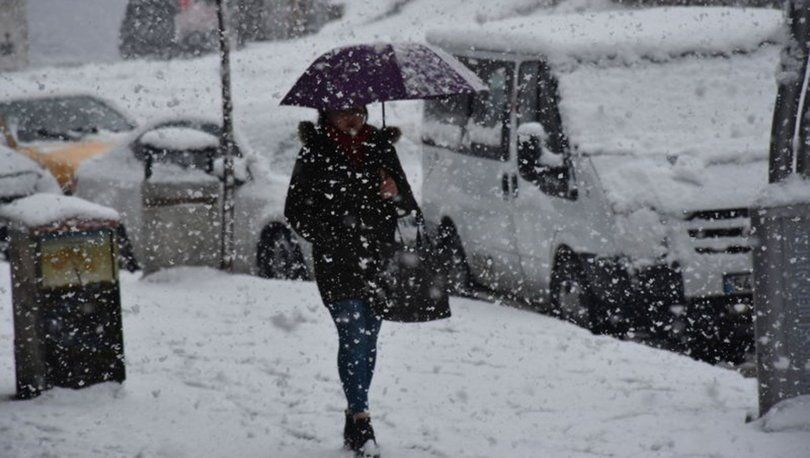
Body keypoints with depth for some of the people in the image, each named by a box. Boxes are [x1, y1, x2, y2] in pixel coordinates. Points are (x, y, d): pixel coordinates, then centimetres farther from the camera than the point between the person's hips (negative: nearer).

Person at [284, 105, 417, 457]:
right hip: (336, 264, -4)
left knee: (367, 339, 8)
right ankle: (360, 421, -17)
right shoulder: (314, 156, 0)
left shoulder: (380, 148, 11)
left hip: (378, 260, 4)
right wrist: (329, 233, -8)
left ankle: (355, 424, 18)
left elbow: (408, 205, 16)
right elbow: (296, 212, 3)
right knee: (353, 335, -14)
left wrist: (396, 193, -6)